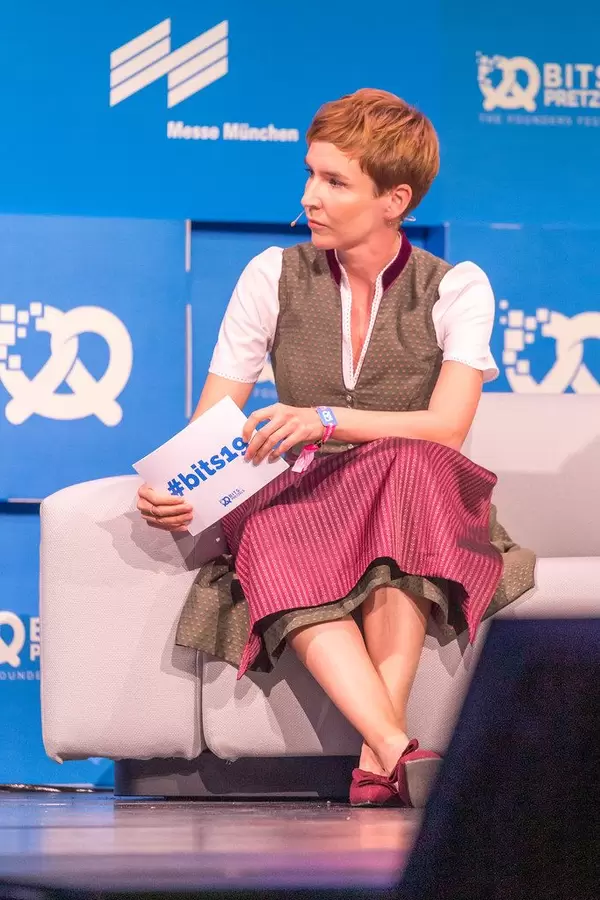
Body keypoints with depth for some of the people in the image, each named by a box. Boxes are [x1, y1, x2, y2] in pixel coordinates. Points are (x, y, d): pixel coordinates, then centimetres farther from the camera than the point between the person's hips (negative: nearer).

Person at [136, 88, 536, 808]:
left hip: (413, 520, -1)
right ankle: (399, 752, -51)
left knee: (409, 469, -37)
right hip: (306, 506, 1)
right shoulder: (274, 277, 7)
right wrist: (173, 484, -18)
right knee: (269, 538, -35)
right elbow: (210, 421, 5)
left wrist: (327, 420, -26)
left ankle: (376, 760, -45)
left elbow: (447, 427, -11)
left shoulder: (455, 289, 3)